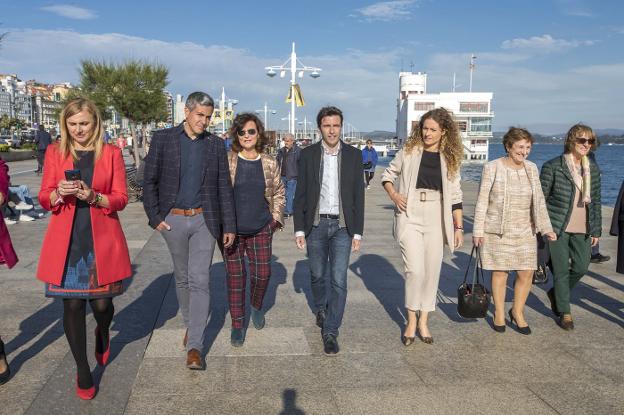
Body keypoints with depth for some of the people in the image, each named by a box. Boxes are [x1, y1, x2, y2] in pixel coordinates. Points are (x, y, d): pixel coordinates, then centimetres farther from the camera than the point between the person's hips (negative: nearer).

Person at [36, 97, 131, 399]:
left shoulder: (111, 153, 4)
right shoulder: (55, 152, 7)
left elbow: (121, 198, 1)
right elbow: (44, 199, 6)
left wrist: (94, 197, -17)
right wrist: (59, 193, -15)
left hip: (102, 240, -1)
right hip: (66, 241, 1)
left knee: (101, 303, 3)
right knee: (72, 304, 2)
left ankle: (103, 334, 41)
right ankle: (82, 371, 20)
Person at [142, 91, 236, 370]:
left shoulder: (215, 144, 4)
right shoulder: (163, 139, 0)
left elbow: (224, 187, 4)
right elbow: (149, 181, 2)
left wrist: (229, 226, 2)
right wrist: (155, 217, -5)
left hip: (204, 221, 0)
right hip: (173, 220, 0)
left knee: (200, 281, -4)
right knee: (182, 278, 15)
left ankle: (194, 346, 0)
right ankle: (189, 324, 37)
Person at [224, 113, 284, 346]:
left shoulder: (270, 163, 2)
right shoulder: (227, 161, -4)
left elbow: (279, 192, 13)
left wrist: (276, 217, 4)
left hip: (261, 230, 2)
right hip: (231, 229, -1)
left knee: (262, 274, 5)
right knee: (235, 277, 4)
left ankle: (256, 307, 37)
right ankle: (237, 324, 19)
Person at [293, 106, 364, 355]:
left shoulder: (353, 155, 1)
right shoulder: (308, 154, 0)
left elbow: (358, 195, 2)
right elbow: (300, 194, 1)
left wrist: (358, 232, 0)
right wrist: (299, 229, -3)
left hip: (342, 225, -1)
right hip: (316, 224, 1)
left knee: (339, 280, -6)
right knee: (317, 275, 15)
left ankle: (330, 332, 5)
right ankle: (321, 309, 44)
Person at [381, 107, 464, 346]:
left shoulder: (450, 159, 5)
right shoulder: (409, 151, 0)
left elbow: (455, 195, 7)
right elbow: (388, 174, 11)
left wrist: (459, 227, 4)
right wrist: (393, 194, -8)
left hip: (436, 219, 2)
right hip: (410, 217, -2)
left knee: (432, 272, 6)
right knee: (415, 270, -10)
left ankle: (423, 322, 21)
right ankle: (411, 321, 9)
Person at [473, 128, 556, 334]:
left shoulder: (532, 168, 7)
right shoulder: (492, 168, -6)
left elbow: (539, 201, 11)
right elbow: (482, 201, -5)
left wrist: (546, 228, 4)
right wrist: (478, 231, -7)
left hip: (524, 231, 4)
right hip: (497, 230, -4)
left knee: (527, 273, 2)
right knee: (499, 271, 4)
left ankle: (517, 312, 24)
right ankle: (499, 314, 22)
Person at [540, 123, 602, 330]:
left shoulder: (593, 169, 8)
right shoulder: (552, 166, -7)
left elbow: (596, 201, 13)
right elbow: (540, 198, -5)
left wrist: (596, 229, 10)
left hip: (582, 229, 5)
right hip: (557, 227, -5)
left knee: (581, 267, 5)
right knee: (562, 270, 1)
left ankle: (556, 292, 33)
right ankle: (564, 312, 18)